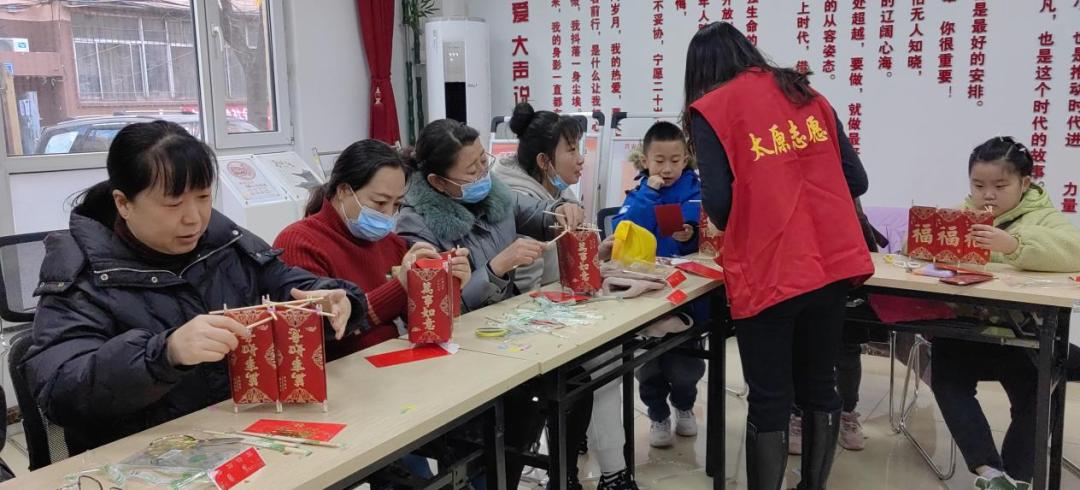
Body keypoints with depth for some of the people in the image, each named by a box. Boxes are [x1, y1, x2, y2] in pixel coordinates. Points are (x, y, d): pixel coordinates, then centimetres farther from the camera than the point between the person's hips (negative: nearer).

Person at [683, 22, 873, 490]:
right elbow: (855, 181, 11)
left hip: (767, 274, -5)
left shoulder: (710, 109, -2)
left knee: (770, 401, 6)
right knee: (818, 387, 18)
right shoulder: (807, 94, 13)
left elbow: (719, 205, -9)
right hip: (835, 262, 5)